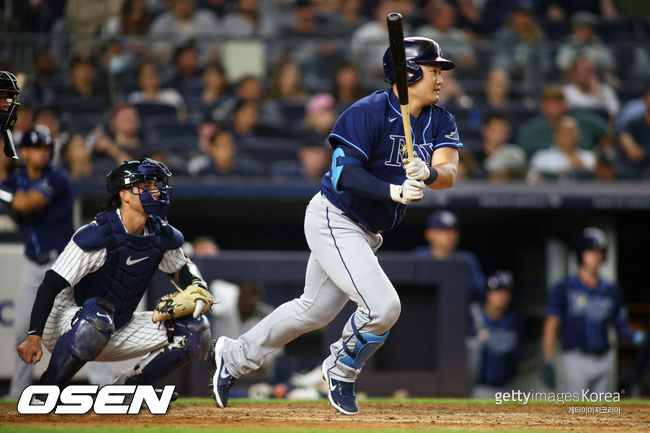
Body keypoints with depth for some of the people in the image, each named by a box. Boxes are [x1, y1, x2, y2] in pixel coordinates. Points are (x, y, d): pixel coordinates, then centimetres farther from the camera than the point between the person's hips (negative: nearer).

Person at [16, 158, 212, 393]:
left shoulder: (163, 236, -2)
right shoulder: (96, 235, -23)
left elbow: (183, 267, 19)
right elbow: (51, 285, -24)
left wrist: (198, 288, -5)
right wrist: (34, 337, -34)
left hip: (117, 333, 7)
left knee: (194, 328, -5)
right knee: (97, 317, -42)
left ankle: (128, 386, 6)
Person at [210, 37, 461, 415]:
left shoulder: (440, 122, 1)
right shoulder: (369, 112, -20)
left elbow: (448, 173, -14)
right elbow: (344, 174, -27)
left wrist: (427, 175, -37)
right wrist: (394, 190, -41)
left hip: (366, 233, 8)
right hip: (334, 221, -8)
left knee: (314, 311, 19)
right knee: (383, 305, -19)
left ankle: (235, 357, 37)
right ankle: (342, 370, 9)